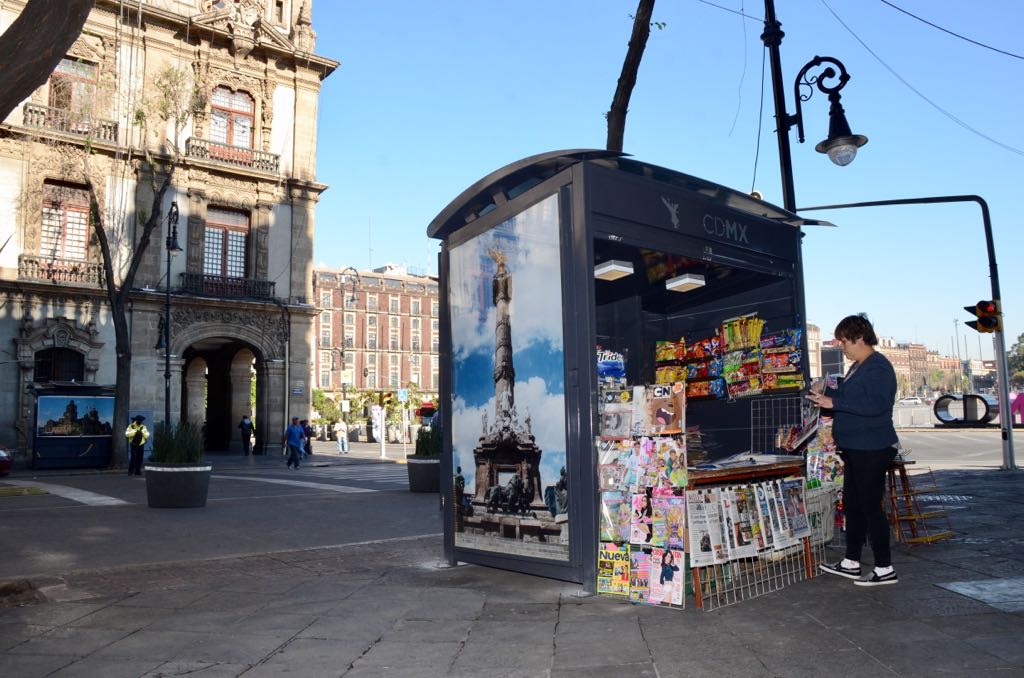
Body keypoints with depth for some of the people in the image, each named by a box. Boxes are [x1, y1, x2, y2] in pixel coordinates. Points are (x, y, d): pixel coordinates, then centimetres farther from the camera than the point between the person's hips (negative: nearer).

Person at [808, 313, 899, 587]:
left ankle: (885, 569, 7)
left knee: (870, 506, -4)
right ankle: (851, 563, 25)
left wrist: (834, 402, -27)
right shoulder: (858, 367, 15)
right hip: (856, 449, 11)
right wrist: (827, 391, 13)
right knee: (852, 504, 15)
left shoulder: (878, 367, -16)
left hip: (872, 450, -11)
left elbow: (877, 404, -28)